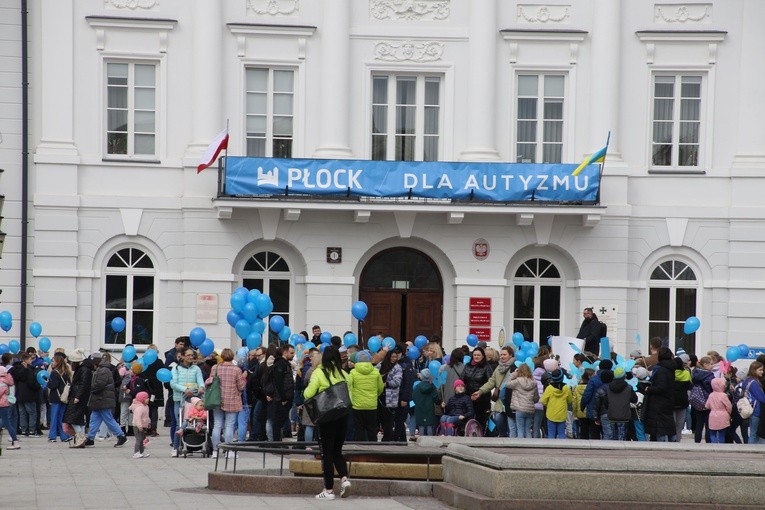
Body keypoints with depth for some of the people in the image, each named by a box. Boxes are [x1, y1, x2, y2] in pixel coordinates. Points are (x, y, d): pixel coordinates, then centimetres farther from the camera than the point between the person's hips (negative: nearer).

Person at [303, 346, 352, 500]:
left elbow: (308, 394, -11)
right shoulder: (343, 373, 5)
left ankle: (329, 490, 4)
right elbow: (350, 396, 3)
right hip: (342, 416, 4)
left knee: (327, 453, 4)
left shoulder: (319, 372, -7)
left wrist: (306, 391, 10)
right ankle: (344, 478, -5)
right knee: (337, 450, 17)